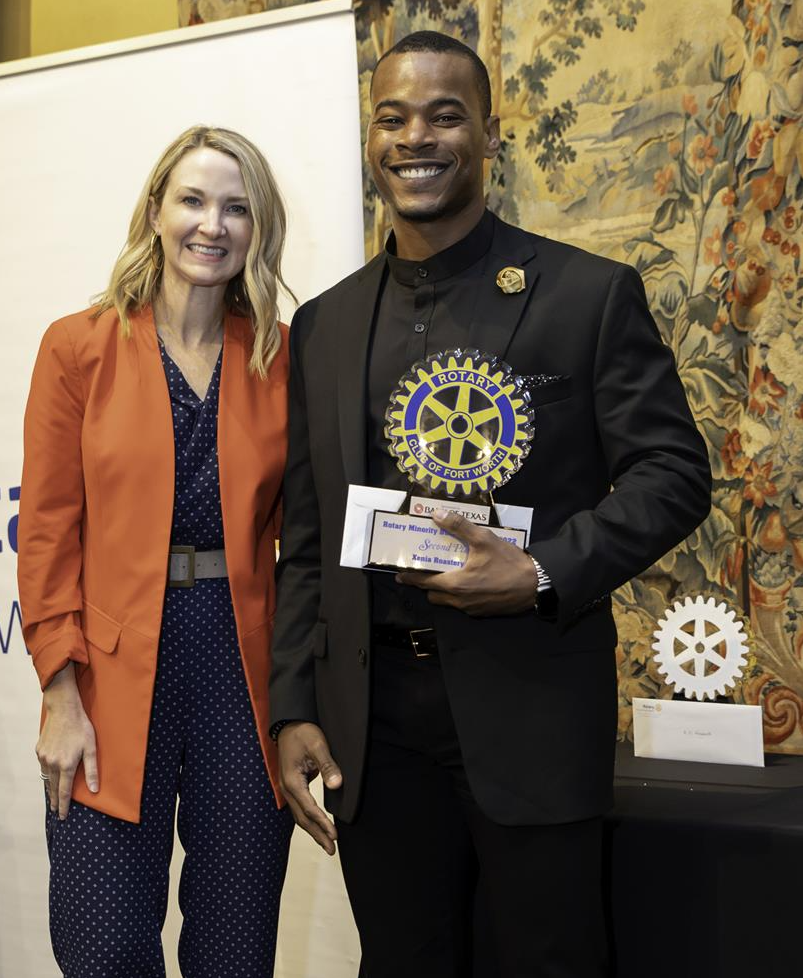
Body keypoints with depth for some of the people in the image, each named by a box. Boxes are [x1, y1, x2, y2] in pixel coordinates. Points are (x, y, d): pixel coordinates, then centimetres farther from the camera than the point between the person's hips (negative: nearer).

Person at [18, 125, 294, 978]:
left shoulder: (283, 358, 6)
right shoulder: (79, 347, 1)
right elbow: (48, 532, -1)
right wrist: (60, 694, -7)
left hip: (246, 671, 2)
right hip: (115, 677, -2)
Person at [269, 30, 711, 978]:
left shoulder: (592, 294, -2)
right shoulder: (324, 325, 10)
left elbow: (674, 472, -4)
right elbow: (304, 539, 11)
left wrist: (545, 573, -18)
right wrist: (292, 710, 5)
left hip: (532, 716, -3)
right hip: (372, 728, 4)